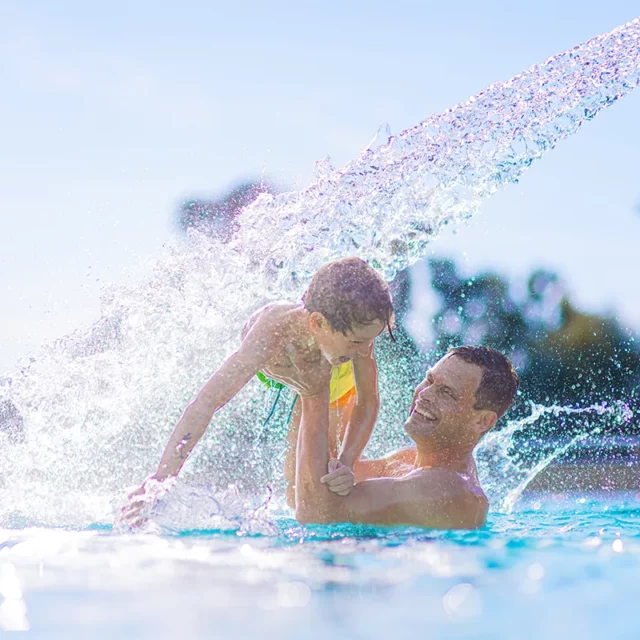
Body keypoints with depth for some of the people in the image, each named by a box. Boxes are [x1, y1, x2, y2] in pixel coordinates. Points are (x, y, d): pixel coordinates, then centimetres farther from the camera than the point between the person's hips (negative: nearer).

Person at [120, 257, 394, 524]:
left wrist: (345, 465, -47)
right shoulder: (272, 334, -53)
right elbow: (204, 405, -58)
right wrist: (159, 481, -65)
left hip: (337, 378, 1)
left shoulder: (357, 330, -44)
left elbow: (368, 403, -29)